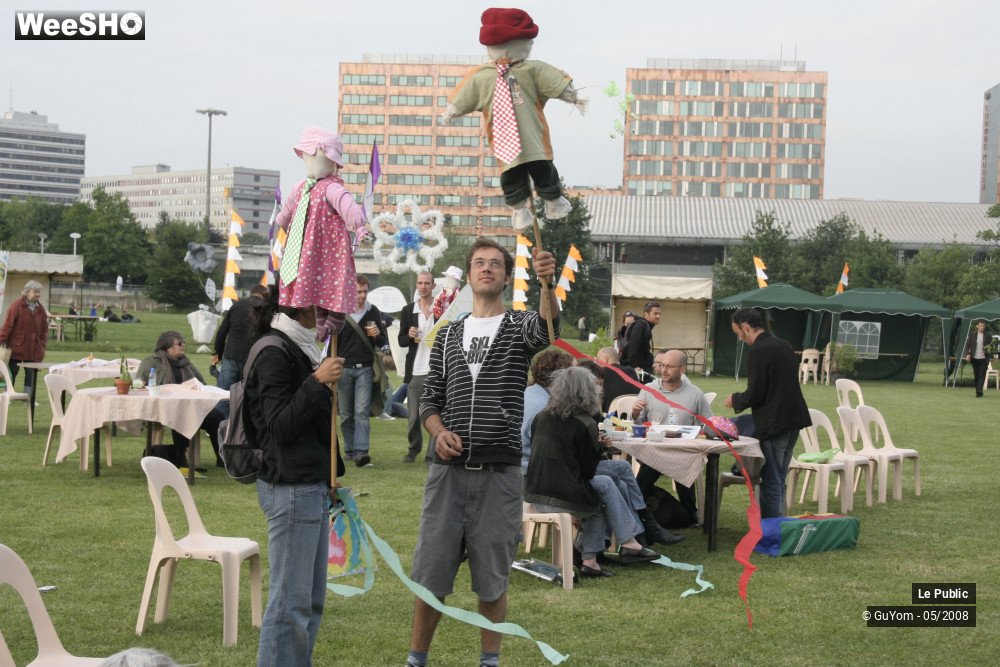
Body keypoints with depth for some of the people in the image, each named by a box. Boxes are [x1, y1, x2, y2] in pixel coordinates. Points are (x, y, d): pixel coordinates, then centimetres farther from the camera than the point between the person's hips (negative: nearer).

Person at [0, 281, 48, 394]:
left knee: (30, 374, 6)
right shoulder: (16, 306, -8)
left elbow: (44, 329, 11)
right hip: (16, 348, -4)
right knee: (12, 373, 3)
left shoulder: (41, 309, 6)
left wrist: (42, 345, 5)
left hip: (34, 350, 4)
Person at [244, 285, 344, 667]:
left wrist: (329, 474, 24)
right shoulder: (274, 353, -13)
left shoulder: (302, 349, 14)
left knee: (312, 597, 15)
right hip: (290, 488, -10)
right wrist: (318, 382, -25)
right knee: (290, 599, -5)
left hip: (313, 486, 10)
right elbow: (279, 426, -19)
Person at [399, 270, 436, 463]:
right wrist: (410, 336, -11)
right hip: (415, 371, 2)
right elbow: (401, 341, 11)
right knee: (414, 416, 7)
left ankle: (433, 454, 4)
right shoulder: (408, 311, 10)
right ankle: (413, 448, 26)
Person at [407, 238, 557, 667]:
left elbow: (548, 329, -21)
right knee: (431, 573, 6)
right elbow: (430, 399, 15)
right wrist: (440, 433, -7)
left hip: (499, 471, -2)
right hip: (448, 469, 2)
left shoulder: (520, 326, 4)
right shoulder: (448, 335, 13)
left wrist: (547, 284, -41)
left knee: (492, 575, 6)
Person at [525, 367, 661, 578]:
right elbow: (588, 471, -6)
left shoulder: (540, 418, 7)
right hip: (563, 498, -7)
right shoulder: (585, 425, -11)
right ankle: (628, 543, 22)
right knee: (606, 485, 17)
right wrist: (598, 448, 12)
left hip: (535, 495, 7)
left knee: (598, 497, 25)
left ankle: (589, 561, 20)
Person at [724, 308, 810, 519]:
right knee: (779, 480, 18)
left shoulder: (758, 351, -16)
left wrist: (735, 400, 3)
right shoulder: (784, 346, 12)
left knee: (771, 483, -3)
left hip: (773, 425, -9)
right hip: (793, 421, 9)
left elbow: (754, 395, -18)